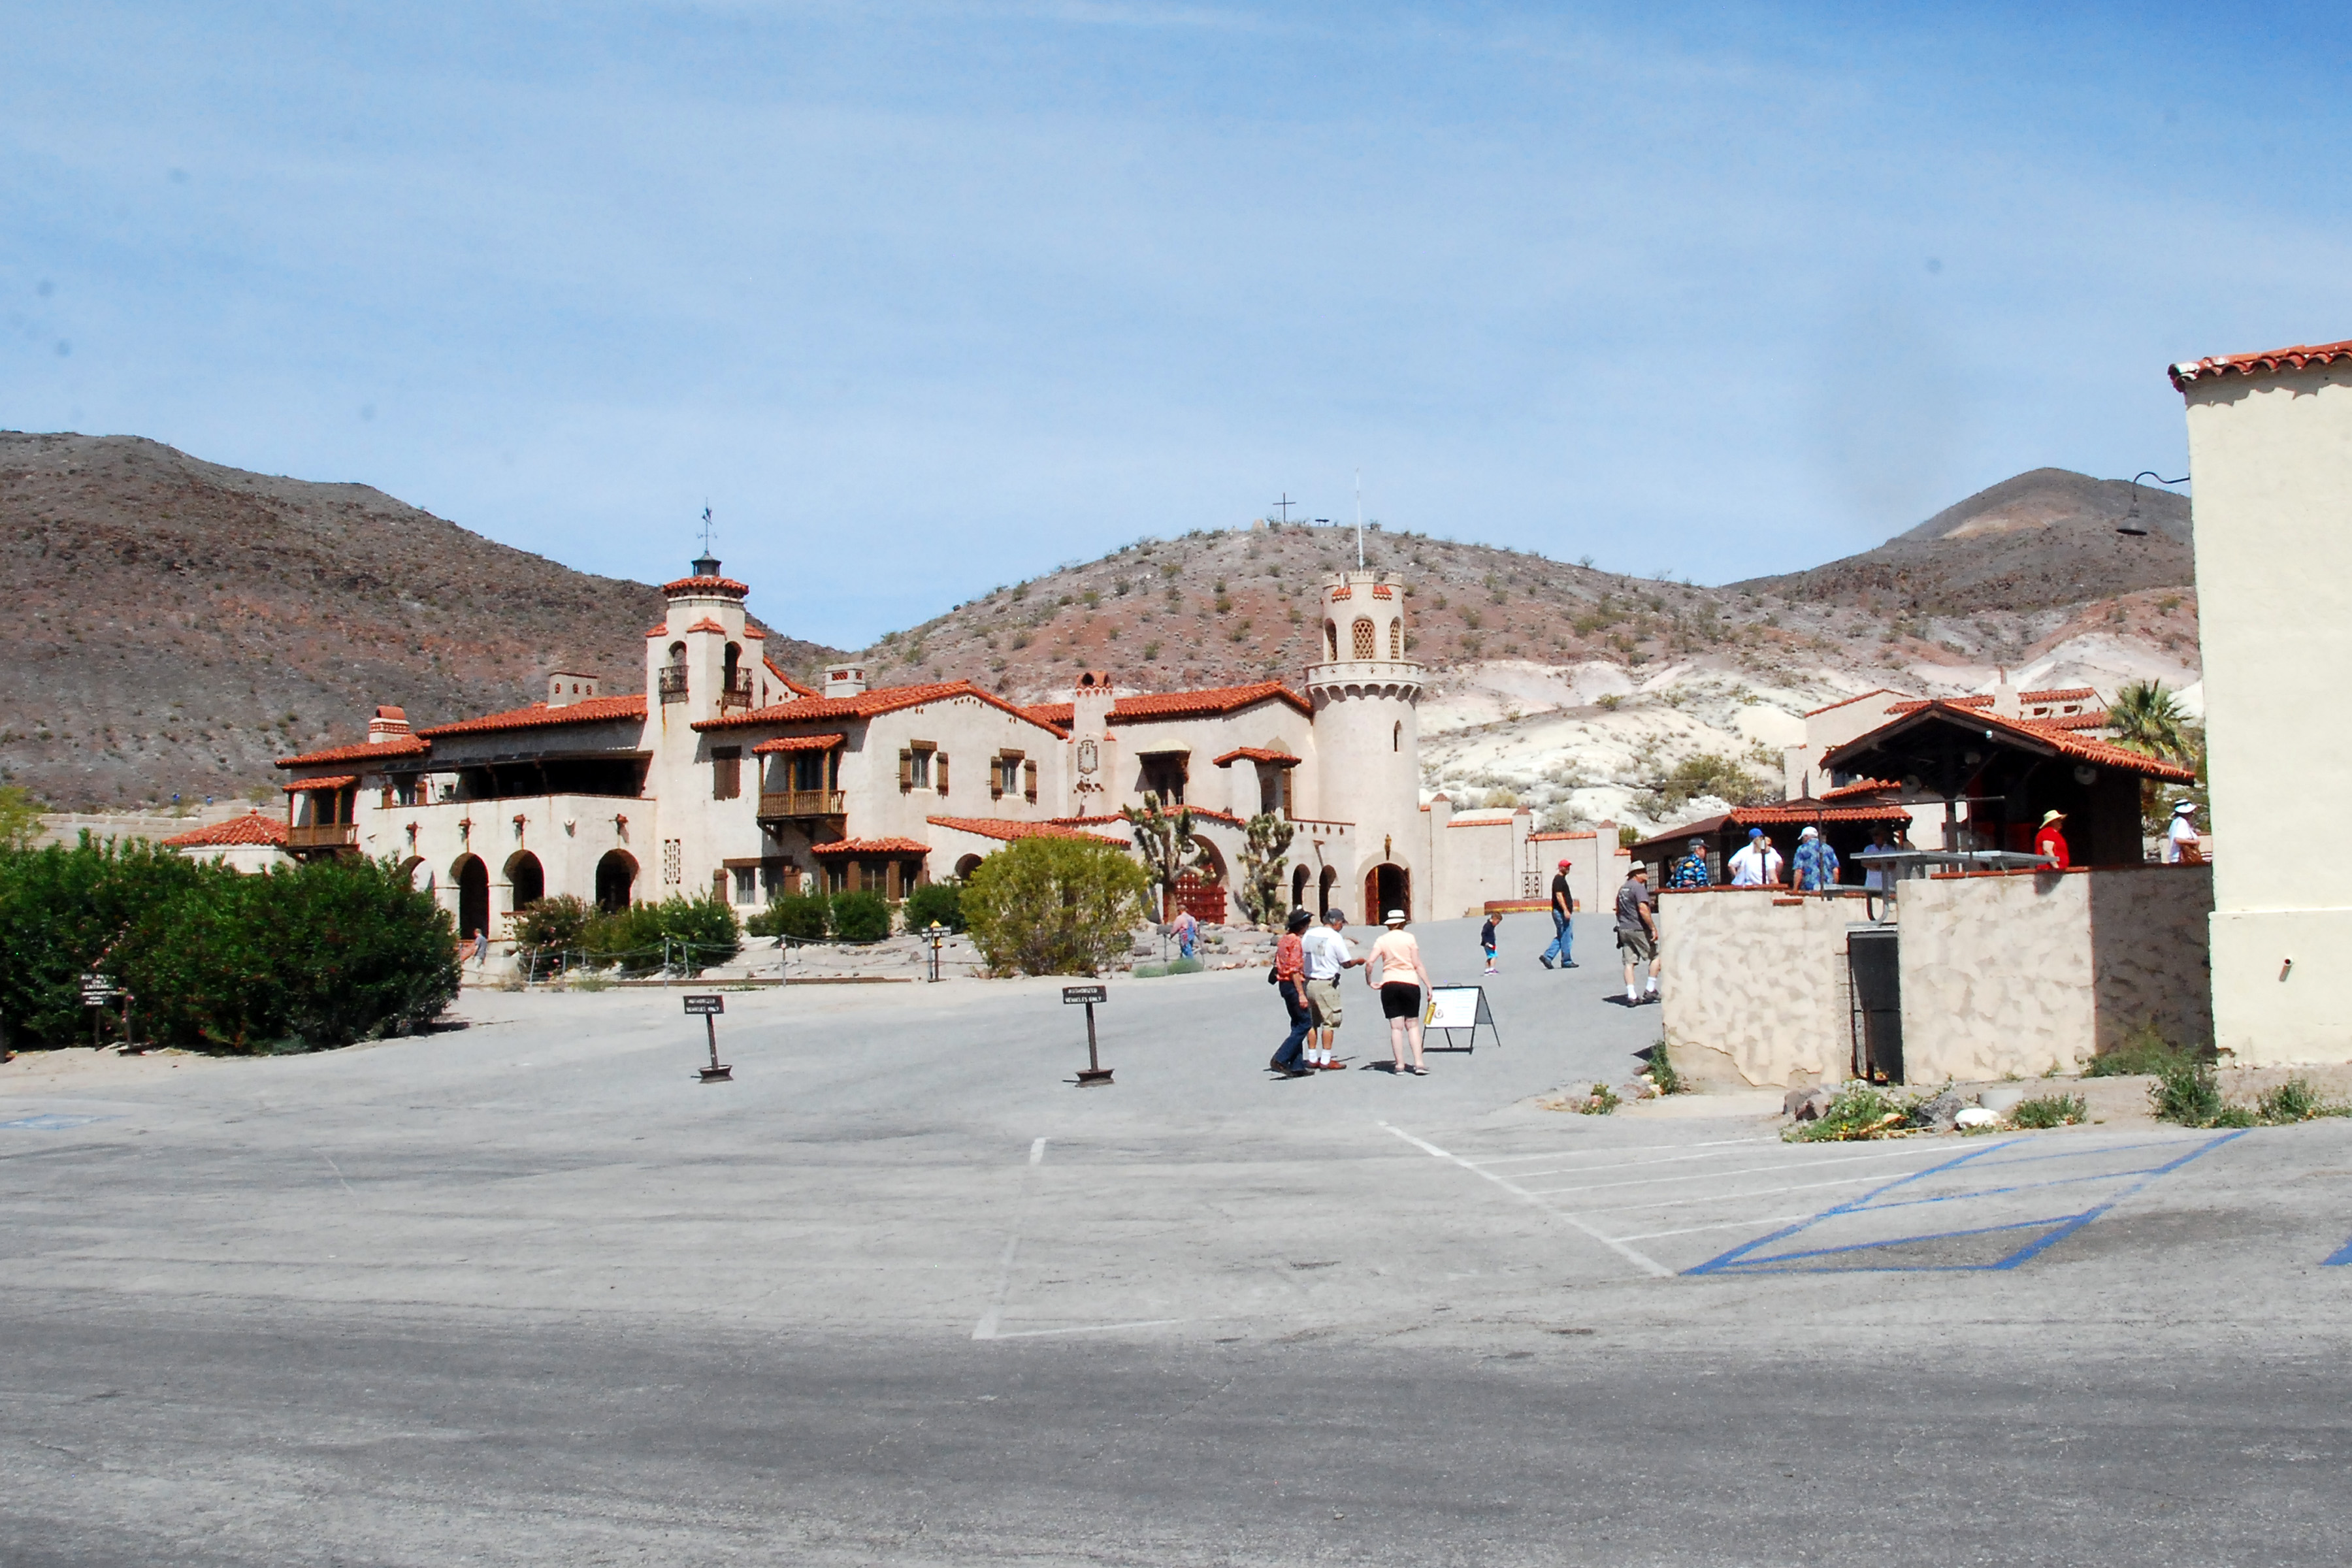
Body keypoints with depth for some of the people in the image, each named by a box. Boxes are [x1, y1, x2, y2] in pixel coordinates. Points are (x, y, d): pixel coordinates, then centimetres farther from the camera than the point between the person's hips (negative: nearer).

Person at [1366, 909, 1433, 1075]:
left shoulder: (1382, 940, 3)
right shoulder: (1410, 938, 1)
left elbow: (1370, 962, -9)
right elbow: (1417, 965, -3)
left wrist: (1369, 981, 4)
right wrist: (1429, 986, 0)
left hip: (1389, 985, 1)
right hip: (1410, 984, -1)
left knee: (1396, 1027, 5)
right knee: (1413, 1025, 7)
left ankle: (1399, 1065, 5)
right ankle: (1418, 1064, -2)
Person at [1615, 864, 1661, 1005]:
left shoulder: (1622, 888, 15)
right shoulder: (1639, 887, -11)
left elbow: (1618, 910, 22)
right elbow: (1643, 910, -20)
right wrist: (1653, 928, -18)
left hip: (1624, 930, 8)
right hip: (1638, 929, -8)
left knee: (1629, 963, 3)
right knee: (1655, 956, 7)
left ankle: (1631, 995, -4)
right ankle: (1651, 990, 5)